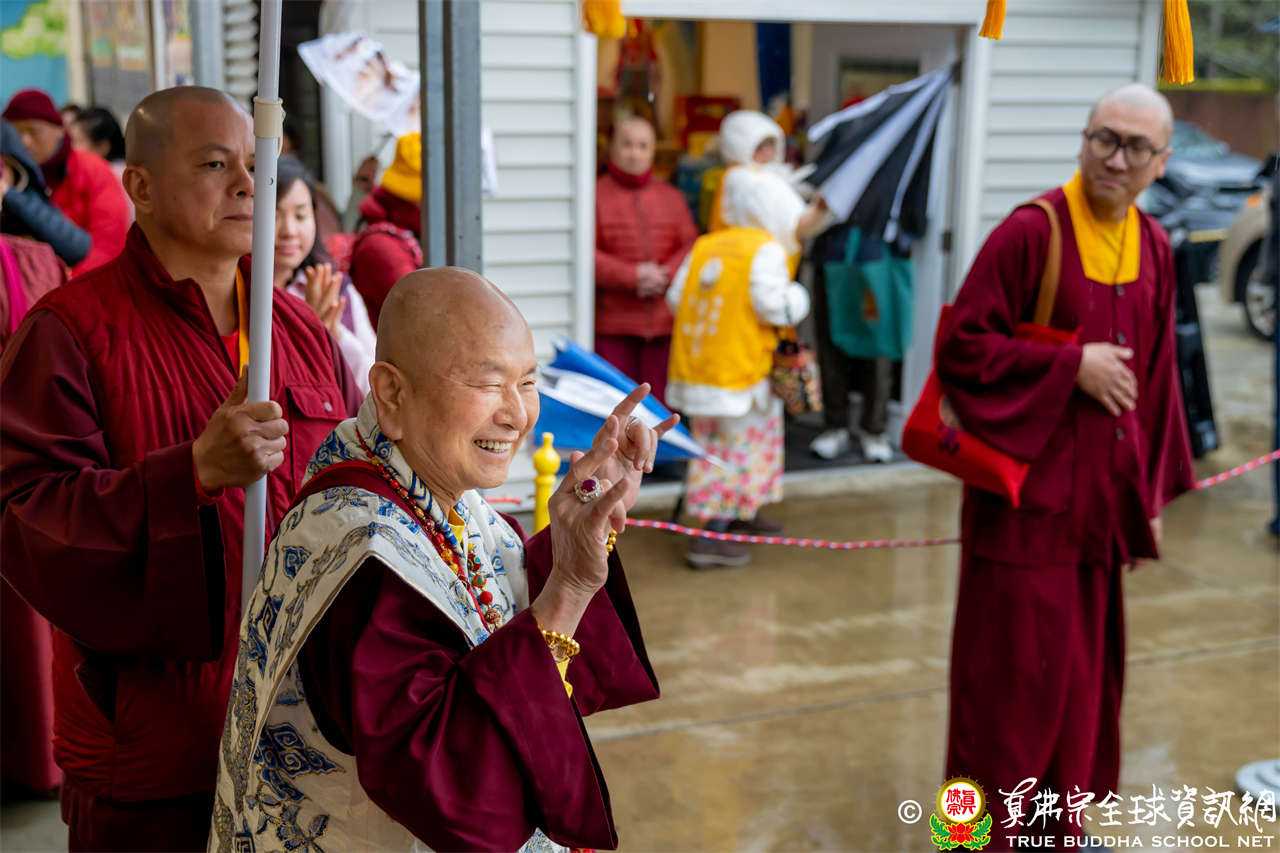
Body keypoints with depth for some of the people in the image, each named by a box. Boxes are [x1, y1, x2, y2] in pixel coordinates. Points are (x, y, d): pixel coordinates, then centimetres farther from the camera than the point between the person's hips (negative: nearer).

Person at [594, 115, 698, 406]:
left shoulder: (670, 197, 15)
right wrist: (632, 276, -16)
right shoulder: (597, 195, 2)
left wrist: (665, 274, -10)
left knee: (660, 403, 5)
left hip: (663, 325, 4)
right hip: (613, 326, -3)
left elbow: (691, 246, 8)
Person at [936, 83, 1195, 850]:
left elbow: (1158, 380, 12)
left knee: (1085, 671, 16)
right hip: (1029, 497, -6)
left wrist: (1153, 492, 12)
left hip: (1101, 500, 6)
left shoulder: (1154, 249, 6)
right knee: (1015, 675, 1)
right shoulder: (1030, 232, -13)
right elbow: (960, 346, -15)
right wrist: (1071, 366, -19)